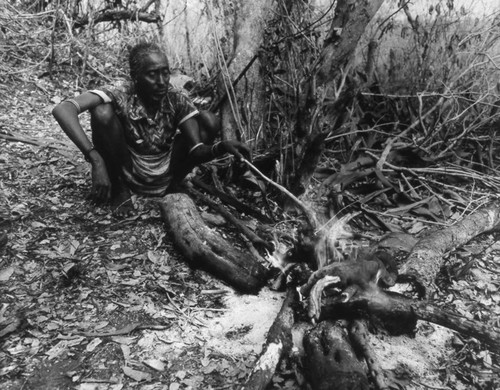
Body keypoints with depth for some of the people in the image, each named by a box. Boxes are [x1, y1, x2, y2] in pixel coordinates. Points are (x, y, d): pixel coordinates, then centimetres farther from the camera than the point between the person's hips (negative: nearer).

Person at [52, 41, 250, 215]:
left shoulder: (177, 101, -11)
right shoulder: (120, 98, -21)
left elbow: (196, 151, -18)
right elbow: (62, 109, -34)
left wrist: (222, 147, -40)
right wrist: (95, 158, -43)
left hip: (165, 182, 3)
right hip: (129, 179, -2)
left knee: (209, 121, -12)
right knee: (102, 112, -26)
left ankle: (175, 186, 5)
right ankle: (118, 189, -3)